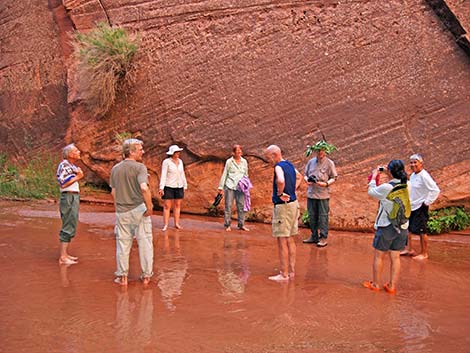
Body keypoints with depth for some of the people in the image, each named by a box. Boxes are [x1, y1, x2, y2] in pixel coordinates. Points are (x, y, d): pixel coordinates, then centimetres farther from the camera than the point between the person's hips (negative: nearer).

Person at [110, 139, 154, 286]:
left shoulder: (115, 169, 7)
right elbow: (144, 188, -25)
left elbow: (113, 192, 11)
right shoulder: (139, 167, -11)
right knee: (145, 242, 7)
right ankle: (146, 275, 14)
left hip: (122, 211, 5)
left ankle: (122, 276, 18)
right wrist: (149, 207, -16)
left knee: (123, 243, 12)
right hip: (139, 209, -5)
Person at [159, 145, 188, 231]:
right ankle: (165, 225, 0)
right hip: (169, 187, -5)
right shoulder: (166, 162, -9)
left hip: (179, 187, 5)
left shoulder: (180, 161, 8)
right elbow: (163, 175, -12)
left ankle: (177, 223, 15)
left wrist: (185, 185, 13)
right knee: (167, 206, -3)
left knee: (177, 205, 8)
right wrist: (161, 188, -18)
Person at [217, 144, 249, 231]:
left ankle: (241, 225, 10)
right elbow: (224, 174, 4)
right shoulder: (229, 161, 2)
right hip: (230, 186, -3)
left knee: (241, 206, 2)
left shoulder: (244, 162, 10)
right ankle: (227, 225, 6)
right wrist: (220, 186, 1)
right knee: (228, 205, -1)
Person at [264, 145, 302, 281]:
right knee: (290, 239, 15)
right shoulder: (289, 165, 13)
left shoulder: (279, 167, -16)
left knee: (282, 241, -4)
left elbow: (281, 181, -38)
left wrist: (280, 193, -21)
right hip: (293, 203, 9)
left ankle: (284, 274, 0)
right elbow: (299, 177, 33)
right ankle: (291, 270, 23)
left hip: (283, 205, -9)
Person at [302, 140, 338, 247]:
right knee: (312, 216, 11)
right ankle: (314, 236, 23)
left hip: (323, 194, -5)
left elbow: (334, 178, -1)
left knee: (323, 216, -2)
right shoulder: (311, 162, 9)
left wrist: (326, 184, -17)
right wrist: (307, 180, -4)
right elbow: (305, 174, 17)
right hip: (311, 193, 5)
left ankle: (324, 238, 6)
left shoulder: (329, 163, -3)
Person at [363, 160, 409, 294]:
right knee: (395, 258, 12)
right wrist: (388, 175, 15)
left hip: (386, 227, -5)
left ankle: (376, 284, 20)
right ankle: (392, 286, 17)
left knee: (378, 256, 10)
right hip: (402, 227, 5)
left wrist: (374, 176, 10)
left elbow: (371, 192, -3)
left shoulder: (386, 188, -20)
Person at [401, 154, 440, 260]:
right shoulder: (412, 175, 8)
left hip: (420, 208, -9)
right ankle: (409, 249, 30)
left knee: (421, 231, -1)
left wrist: (427, 202, -19)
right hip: (410, 207, 9)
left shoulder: (424, 176, -19)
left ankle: (424, 253, 12)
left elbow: (435, 190, -23)